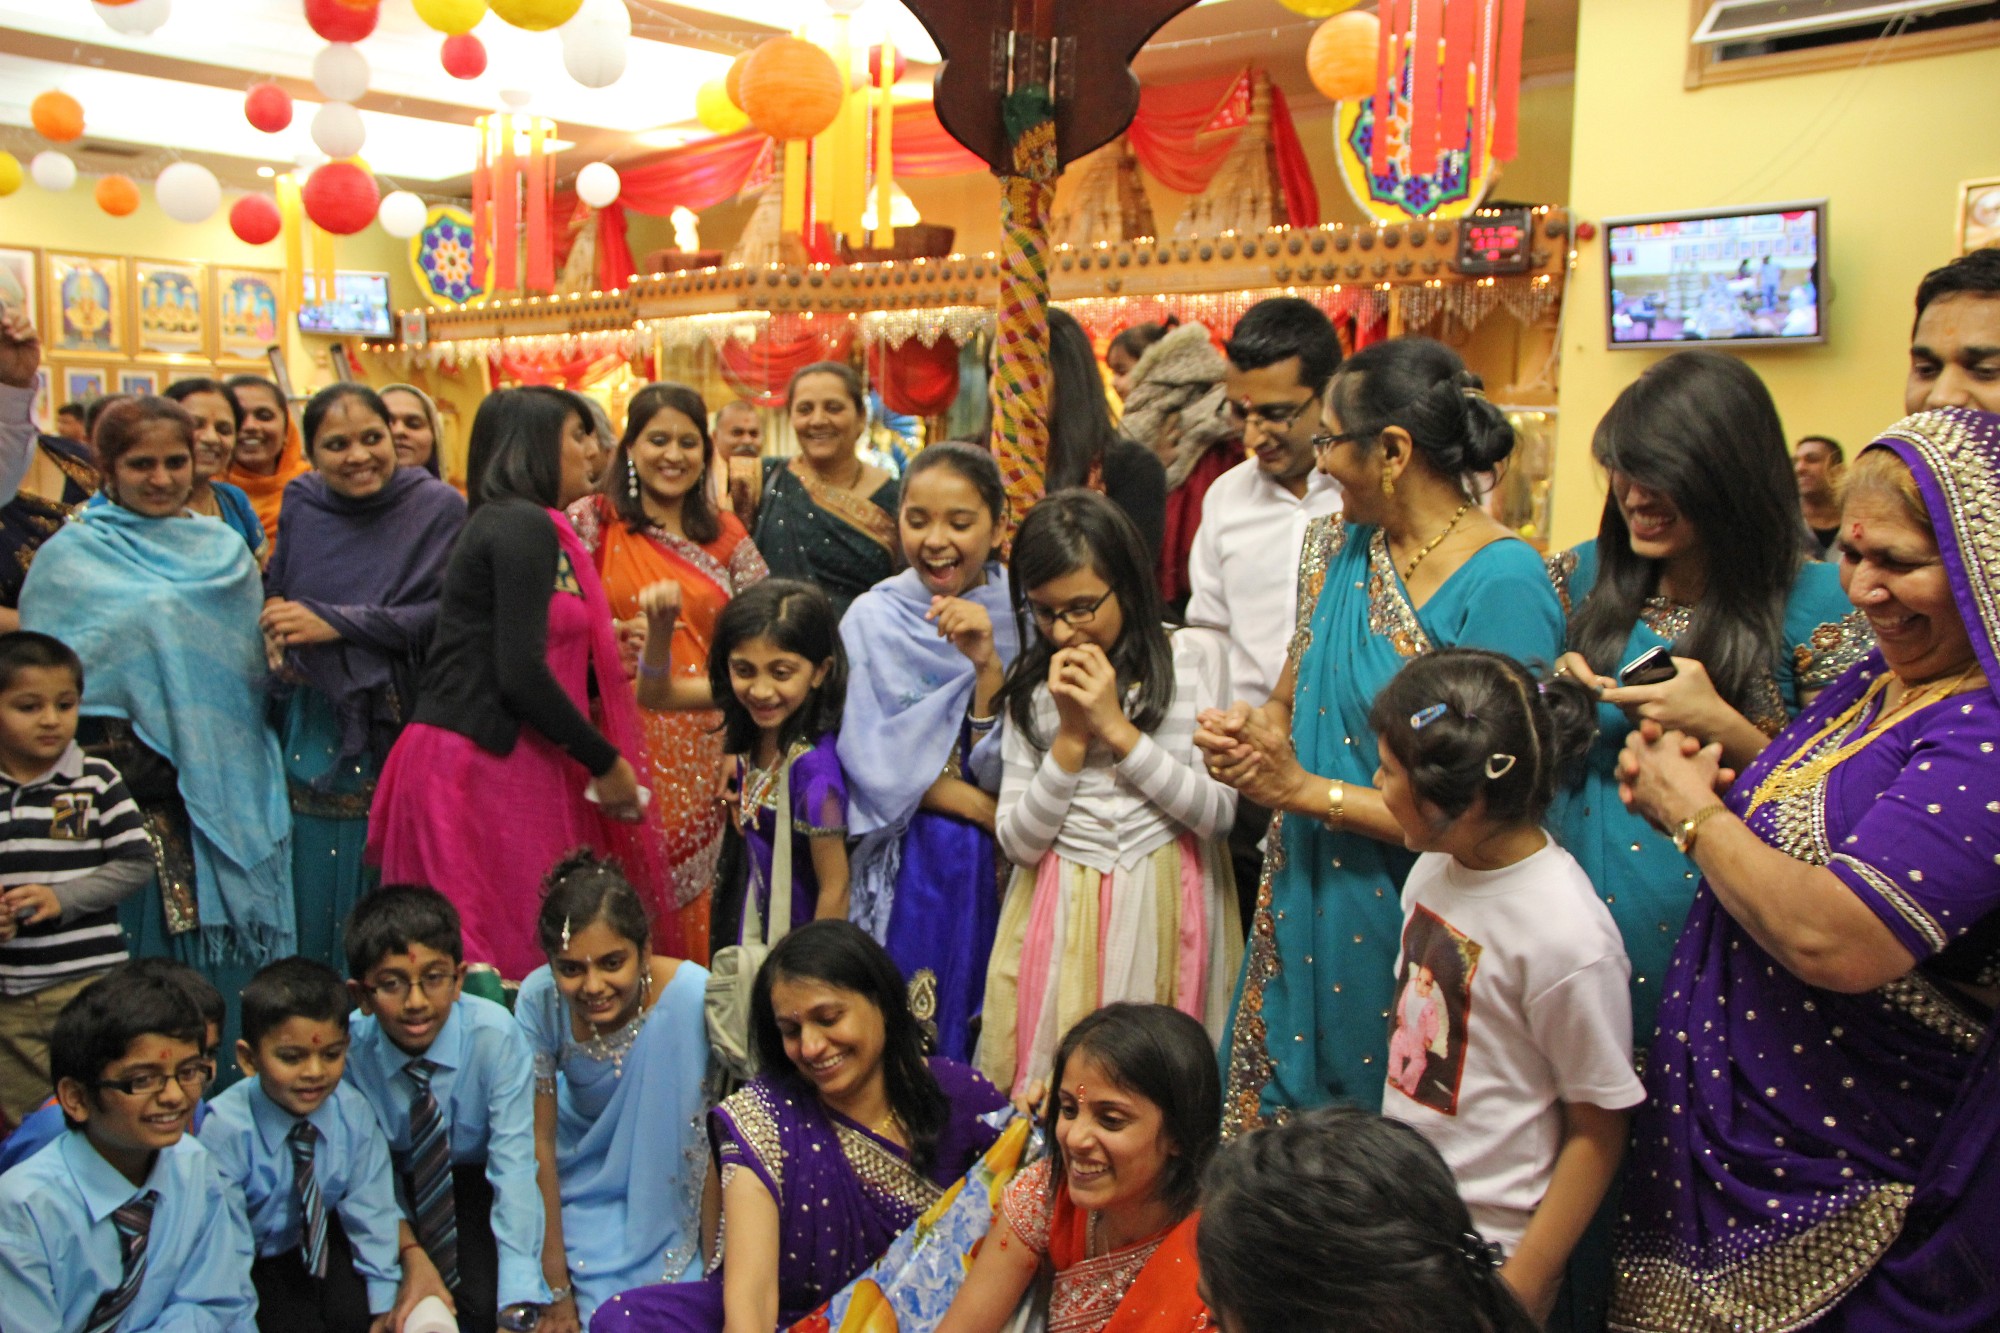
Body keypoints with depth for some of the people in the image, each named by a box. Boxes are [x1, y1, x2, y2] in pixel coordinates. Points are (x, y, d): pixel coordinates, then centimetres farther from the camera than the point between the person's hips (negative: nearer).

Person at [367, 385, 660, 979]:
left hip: (514, 765, 9)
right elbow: (521, 672, -17)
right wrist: (605, 762, -10)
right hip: (484, 767, -9)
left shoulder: (517, 524, 19)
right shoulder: (523, 526, -10)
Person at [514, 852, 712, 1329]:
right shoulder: (540, 999, -23)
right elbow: (539, 1141, -14)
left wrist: (713, 1271, -17)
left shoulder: (693, 997, -31)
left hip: (668, 1192, -1)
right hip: (582, 1179, 2)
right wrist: (558, 1288, -10)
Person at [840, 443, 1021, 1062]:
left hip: (1003, 867, 1)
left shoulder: (1023, 613, -1)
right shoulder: (875, 617, -3)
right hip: (910, 865, -1)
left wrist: (986, 663, -20)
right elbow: (875, 761, -7)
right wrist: (987, 810, -12)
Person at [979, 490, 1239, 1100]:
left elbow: (1219, 812, -6)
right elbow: (1017, 841, -1)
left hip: (1168, 907, -1)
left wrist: (1118, 729, -12)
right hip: (1063, 914, 2)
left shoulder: (1195, 655, -1)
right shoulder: (1031, 682, 4)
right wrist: (1072, 736, -11)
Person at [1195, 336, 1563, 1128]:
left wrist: (1306, 790, -17)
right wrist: (1250, 732, -10)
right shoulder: (1339, 548, 4)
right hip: (1309, 897, 6)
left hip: (1407, 916, -6)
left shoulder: (1502, 586, -19)